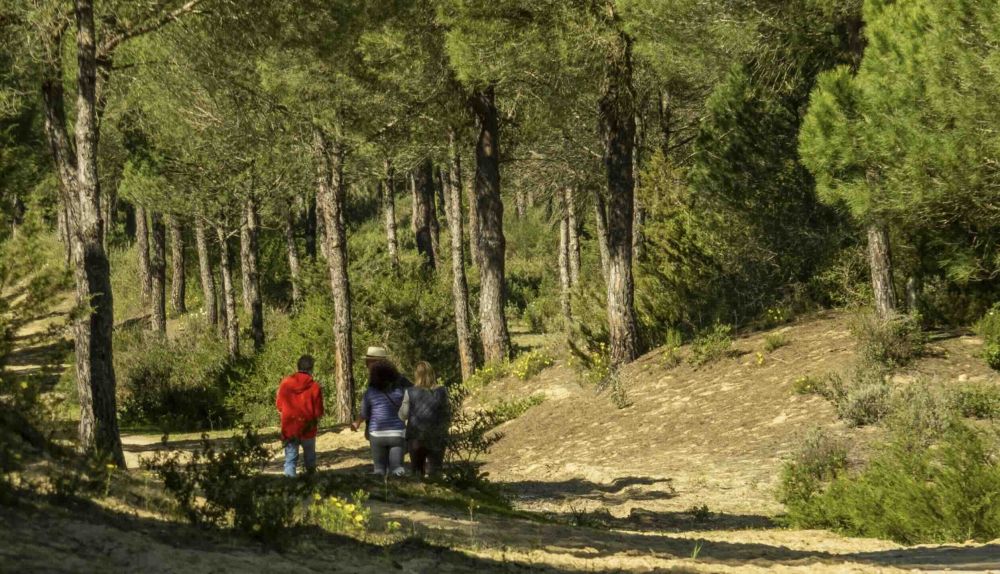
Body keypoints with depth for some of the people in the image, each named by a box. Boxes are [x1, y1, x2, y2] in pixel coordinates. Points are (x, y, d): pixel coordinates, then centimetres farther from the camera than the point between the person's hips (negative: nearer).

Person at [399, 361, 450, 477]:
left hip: (415, 438, 0)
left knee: (417, 472, 15)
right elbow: (447, 416, 1)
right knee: (434, 472, 2)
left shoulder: (410, 392, -7)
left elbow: (403, 415, 1)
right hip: (436, 438, 0)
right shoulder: (442, 392, -5)